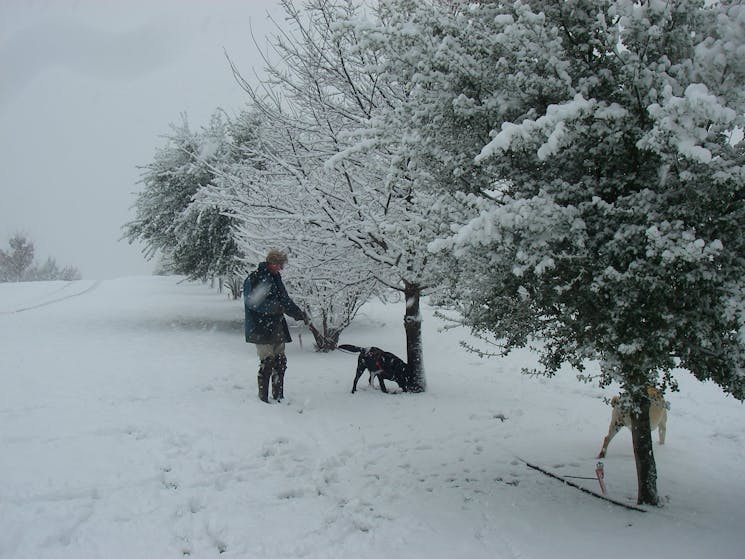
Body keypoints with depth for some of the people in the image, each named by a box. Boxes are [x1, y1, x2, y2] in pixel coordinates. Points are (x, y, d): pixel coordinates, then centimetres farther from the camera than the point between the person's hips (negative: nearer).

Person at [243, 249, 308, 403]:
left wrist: (300, 314, 11)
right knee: (267, 362, -9)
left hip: (277, 328, 8)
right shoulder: (254, 278, -7)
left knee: (280, 362, 9)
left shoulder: (275, 278, 17)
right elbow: (252, 301, -17)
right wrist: (272, 306, -27)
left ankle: (278, 396, 18)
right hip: (261, 329, -8)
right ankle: (263, 398, 0)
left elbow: (285, 301, 22)